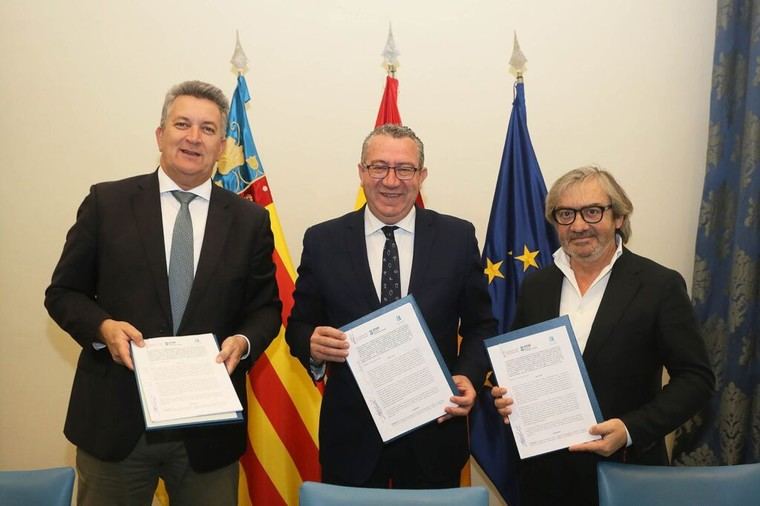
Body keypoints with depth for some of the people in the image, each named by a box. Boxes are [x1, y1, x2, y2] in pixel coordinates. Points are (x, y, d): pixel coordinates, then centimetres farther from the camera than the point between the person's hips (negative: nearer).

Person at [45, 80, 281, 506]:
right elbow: (63, 292, 5)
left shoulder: (250, 220, 4)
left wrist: (244, 341, -12)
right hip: (115, 421, 0)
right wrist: (102, 326, -14)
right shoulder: (107, 202, 1)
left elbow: (266, 308, 8)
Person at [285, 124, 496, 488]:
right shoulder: (322, 240, -2)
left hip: (434, 432, 1)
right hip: (350, 436, 0)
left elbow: (480, 325, 4)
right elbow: (300, 325, 3)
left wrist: (468, 376, -13)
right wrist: (311, 345, -18)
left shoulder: (458, 237, -2)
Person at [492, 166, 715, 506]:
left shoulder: (661, 285, -9)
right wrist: (506, 398, -9)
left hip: (625, 469, -3)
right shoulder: (535, 286, 2)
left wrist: (631, 430, -18)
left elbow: (695, 378, -8)